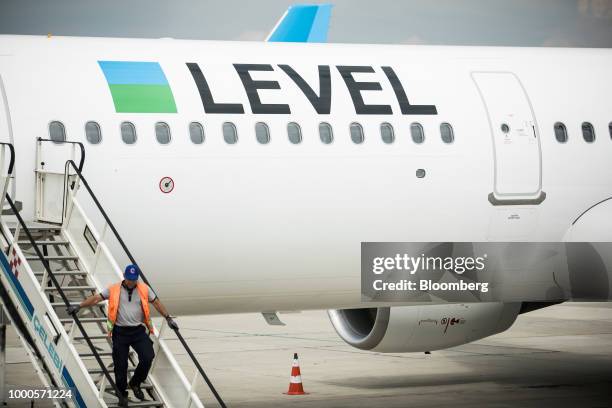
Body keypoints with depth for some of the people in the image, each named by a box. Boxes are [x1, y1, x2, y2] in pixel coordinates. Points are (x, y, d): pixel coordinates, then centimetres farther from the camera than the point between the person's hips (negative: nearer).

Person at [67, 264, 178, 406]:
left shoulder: (144, 289, 6)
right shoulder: (114, 290, 1)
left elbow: (156, 303, 13)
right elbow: (96, 298, -3)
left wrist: (168, 318, 11)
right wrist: (79, 306, -13)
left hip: (138, 331, 1)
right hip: (120, 333, -1)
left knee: (148, 358, -15)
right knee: (120, 365, 1)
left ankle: (135, 383, 10)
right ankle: (122, 393, 19)